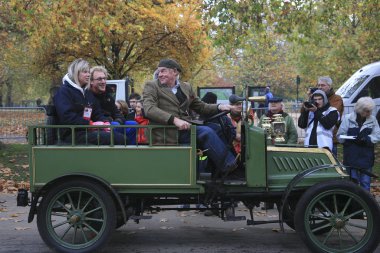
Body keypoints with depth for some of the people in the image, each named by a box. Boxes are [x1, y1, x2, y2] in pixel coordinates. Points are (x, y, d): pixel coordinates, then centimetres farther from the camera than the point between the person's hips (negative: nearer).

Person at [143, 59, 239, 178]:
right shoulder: (151, 86, 3)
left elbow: (201, 107, 26)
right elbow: (149, 109, -13)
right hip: (167, 132, -5)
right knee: (206, 132, -24)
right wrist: (174, 120, -26)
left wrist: (219, 107, 6)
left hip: (184, 129, 5)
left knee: (207, 131, -25)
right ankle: (227, 166, -16)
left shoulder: (186, 87, 19)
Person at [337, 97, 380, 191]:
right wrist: (353, 139, -18)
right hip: (351, 157, -1)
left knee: (365, 183, 5)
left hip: (366, 156, 2)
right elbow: (340, 136, -3)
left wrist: (366, 138, -19)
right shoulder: (347, 118, -4)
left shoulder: (372, 120, 2)